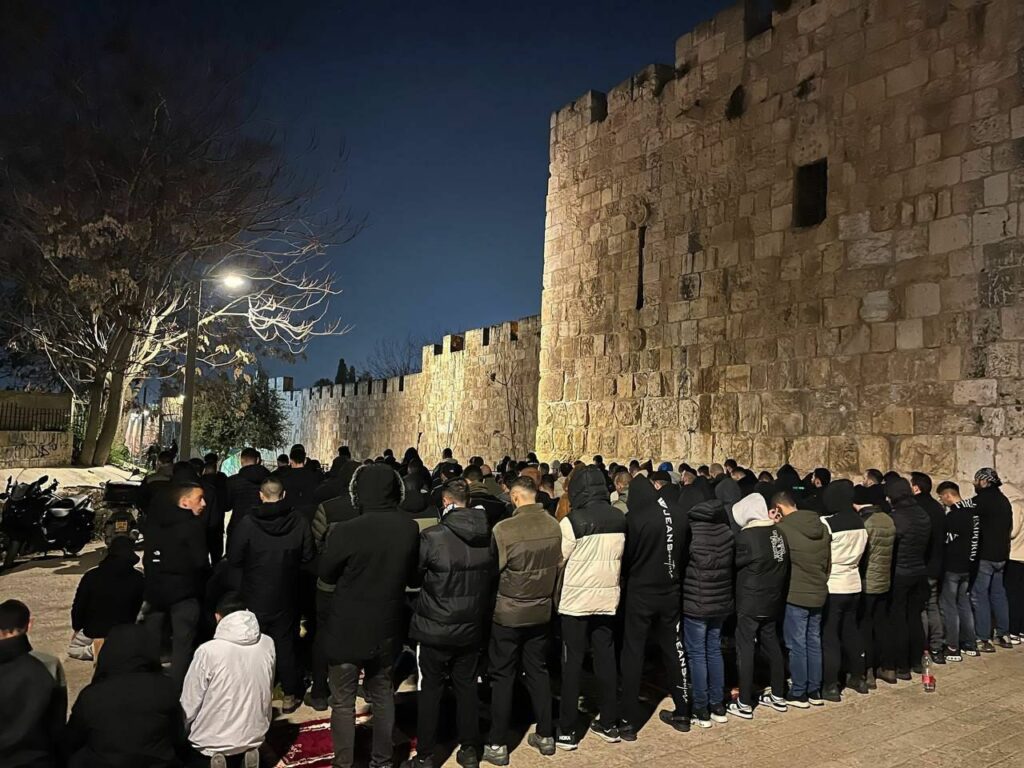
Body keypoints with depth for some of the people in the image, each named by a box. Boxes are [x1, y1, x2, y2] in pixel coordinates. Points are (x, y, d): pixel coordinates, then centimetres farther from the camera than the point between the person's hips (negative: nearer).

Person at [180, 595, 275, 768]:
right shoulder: (267, 645, -9)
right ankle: (248, 754, 9)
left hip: (213, 742, -4)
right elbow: (268, 692, 4)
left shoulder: (207, 651, -21)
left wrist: (183, 732, 9)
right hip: (254, 736, 4)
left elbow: (190, 704, -11)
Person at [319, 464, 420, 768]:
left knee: (343, 702, 12)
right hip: (387, 629, 5)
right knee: (382, 695, 22)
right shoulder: (410, 528, -10)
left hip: (347, 630, -4)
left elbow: (326, 573, -7)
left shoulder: (346, 531, -24)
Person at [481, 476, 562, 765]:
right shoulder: (554, 526, -8)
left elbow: (492, 570, -8)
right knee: (538, 671, 18)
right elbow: (558, 568, 4)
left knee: (503, 677, 9)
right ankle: (545, 735, 28)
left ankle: (497, 745, 18)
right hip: (541, 611, 4)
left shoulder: (503, 529, -21)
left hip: (508, 613, -4)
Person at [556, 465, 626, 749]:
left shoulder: (572, 521, -17)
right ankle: (609, 723, 25)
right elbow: (619, 557, 6)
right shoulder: (619, 519, -3)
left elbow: (557, 560, -11)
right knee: (606, 660, 15)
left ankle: (567, 731, 13)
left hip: (575, 601, -4)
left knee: (572, 664, 6)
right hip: (607, 599, 4)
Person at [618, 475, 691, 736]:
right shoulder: (679, 514, -5)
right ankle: (682, 714, 27)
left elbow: (626, 557, -7)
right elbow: (685, 553, 6)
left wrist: (627, 581, 12)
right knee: (675, 651, 16)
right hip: (671, 593, 4)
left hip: (640, 594, -4)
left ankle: (628, 721, 11)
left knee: (633, 655, 6)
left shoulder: (634, 518, -17)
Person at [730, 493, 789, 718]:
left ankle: (745, 704, 7)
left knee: (745, 649, 2)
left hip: (750, 603, -7)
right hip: (773, 601, 7)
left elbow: (733, 561, -6)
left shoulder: (746, 536, -19)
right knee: (772, 645, 17)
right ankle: (778, 696, 28)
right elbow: (784, 565, 9)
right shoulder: (778, 533, 0)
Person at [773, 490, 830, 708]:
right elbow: (828, 561, 13)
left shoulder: (783, 528, -16)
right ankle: (815, 691, 23)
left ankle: (798, 693, 11)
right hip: (819, 593, 6)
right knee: (814, 642, 15)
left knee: (797, 644, 3)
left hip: (795, 594, -6)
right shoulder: (821, 527, 4)